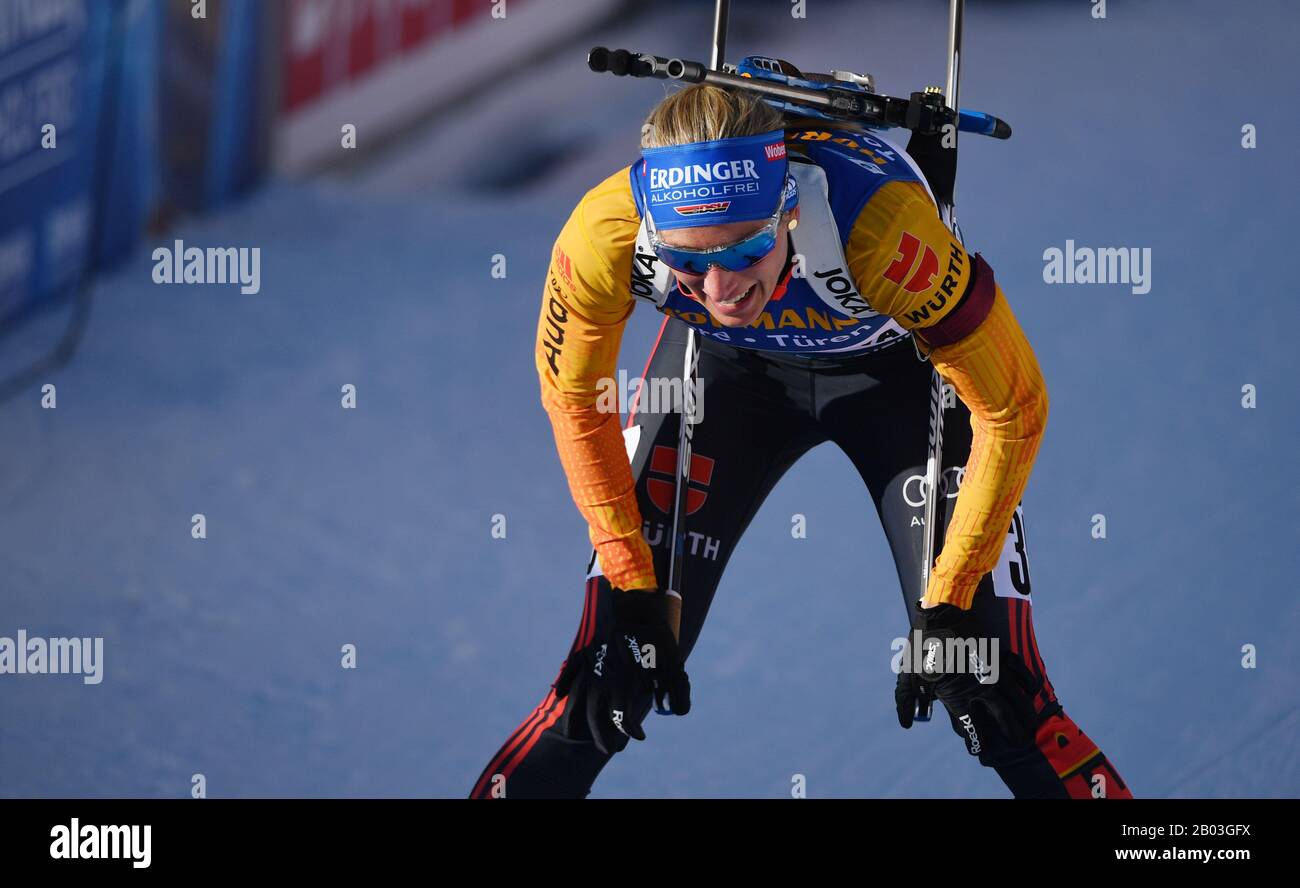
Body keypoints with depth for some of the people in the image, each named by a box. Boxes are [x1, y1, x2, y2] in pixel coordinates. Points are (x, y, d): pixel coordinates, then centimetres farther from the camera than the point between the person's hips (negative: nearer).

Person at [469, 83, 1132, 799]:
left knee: (993, 691, -8)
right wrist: (632, 597, -12)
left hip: (899, 366, -2)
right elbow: (574, 400, -13)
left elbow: (1013, 410, -27)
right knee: (618, 650, -6)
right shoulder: (604, 237, -35)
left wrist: (946, 611, -22)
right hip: (729, 367, 2)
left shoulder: (883, 228, -42)